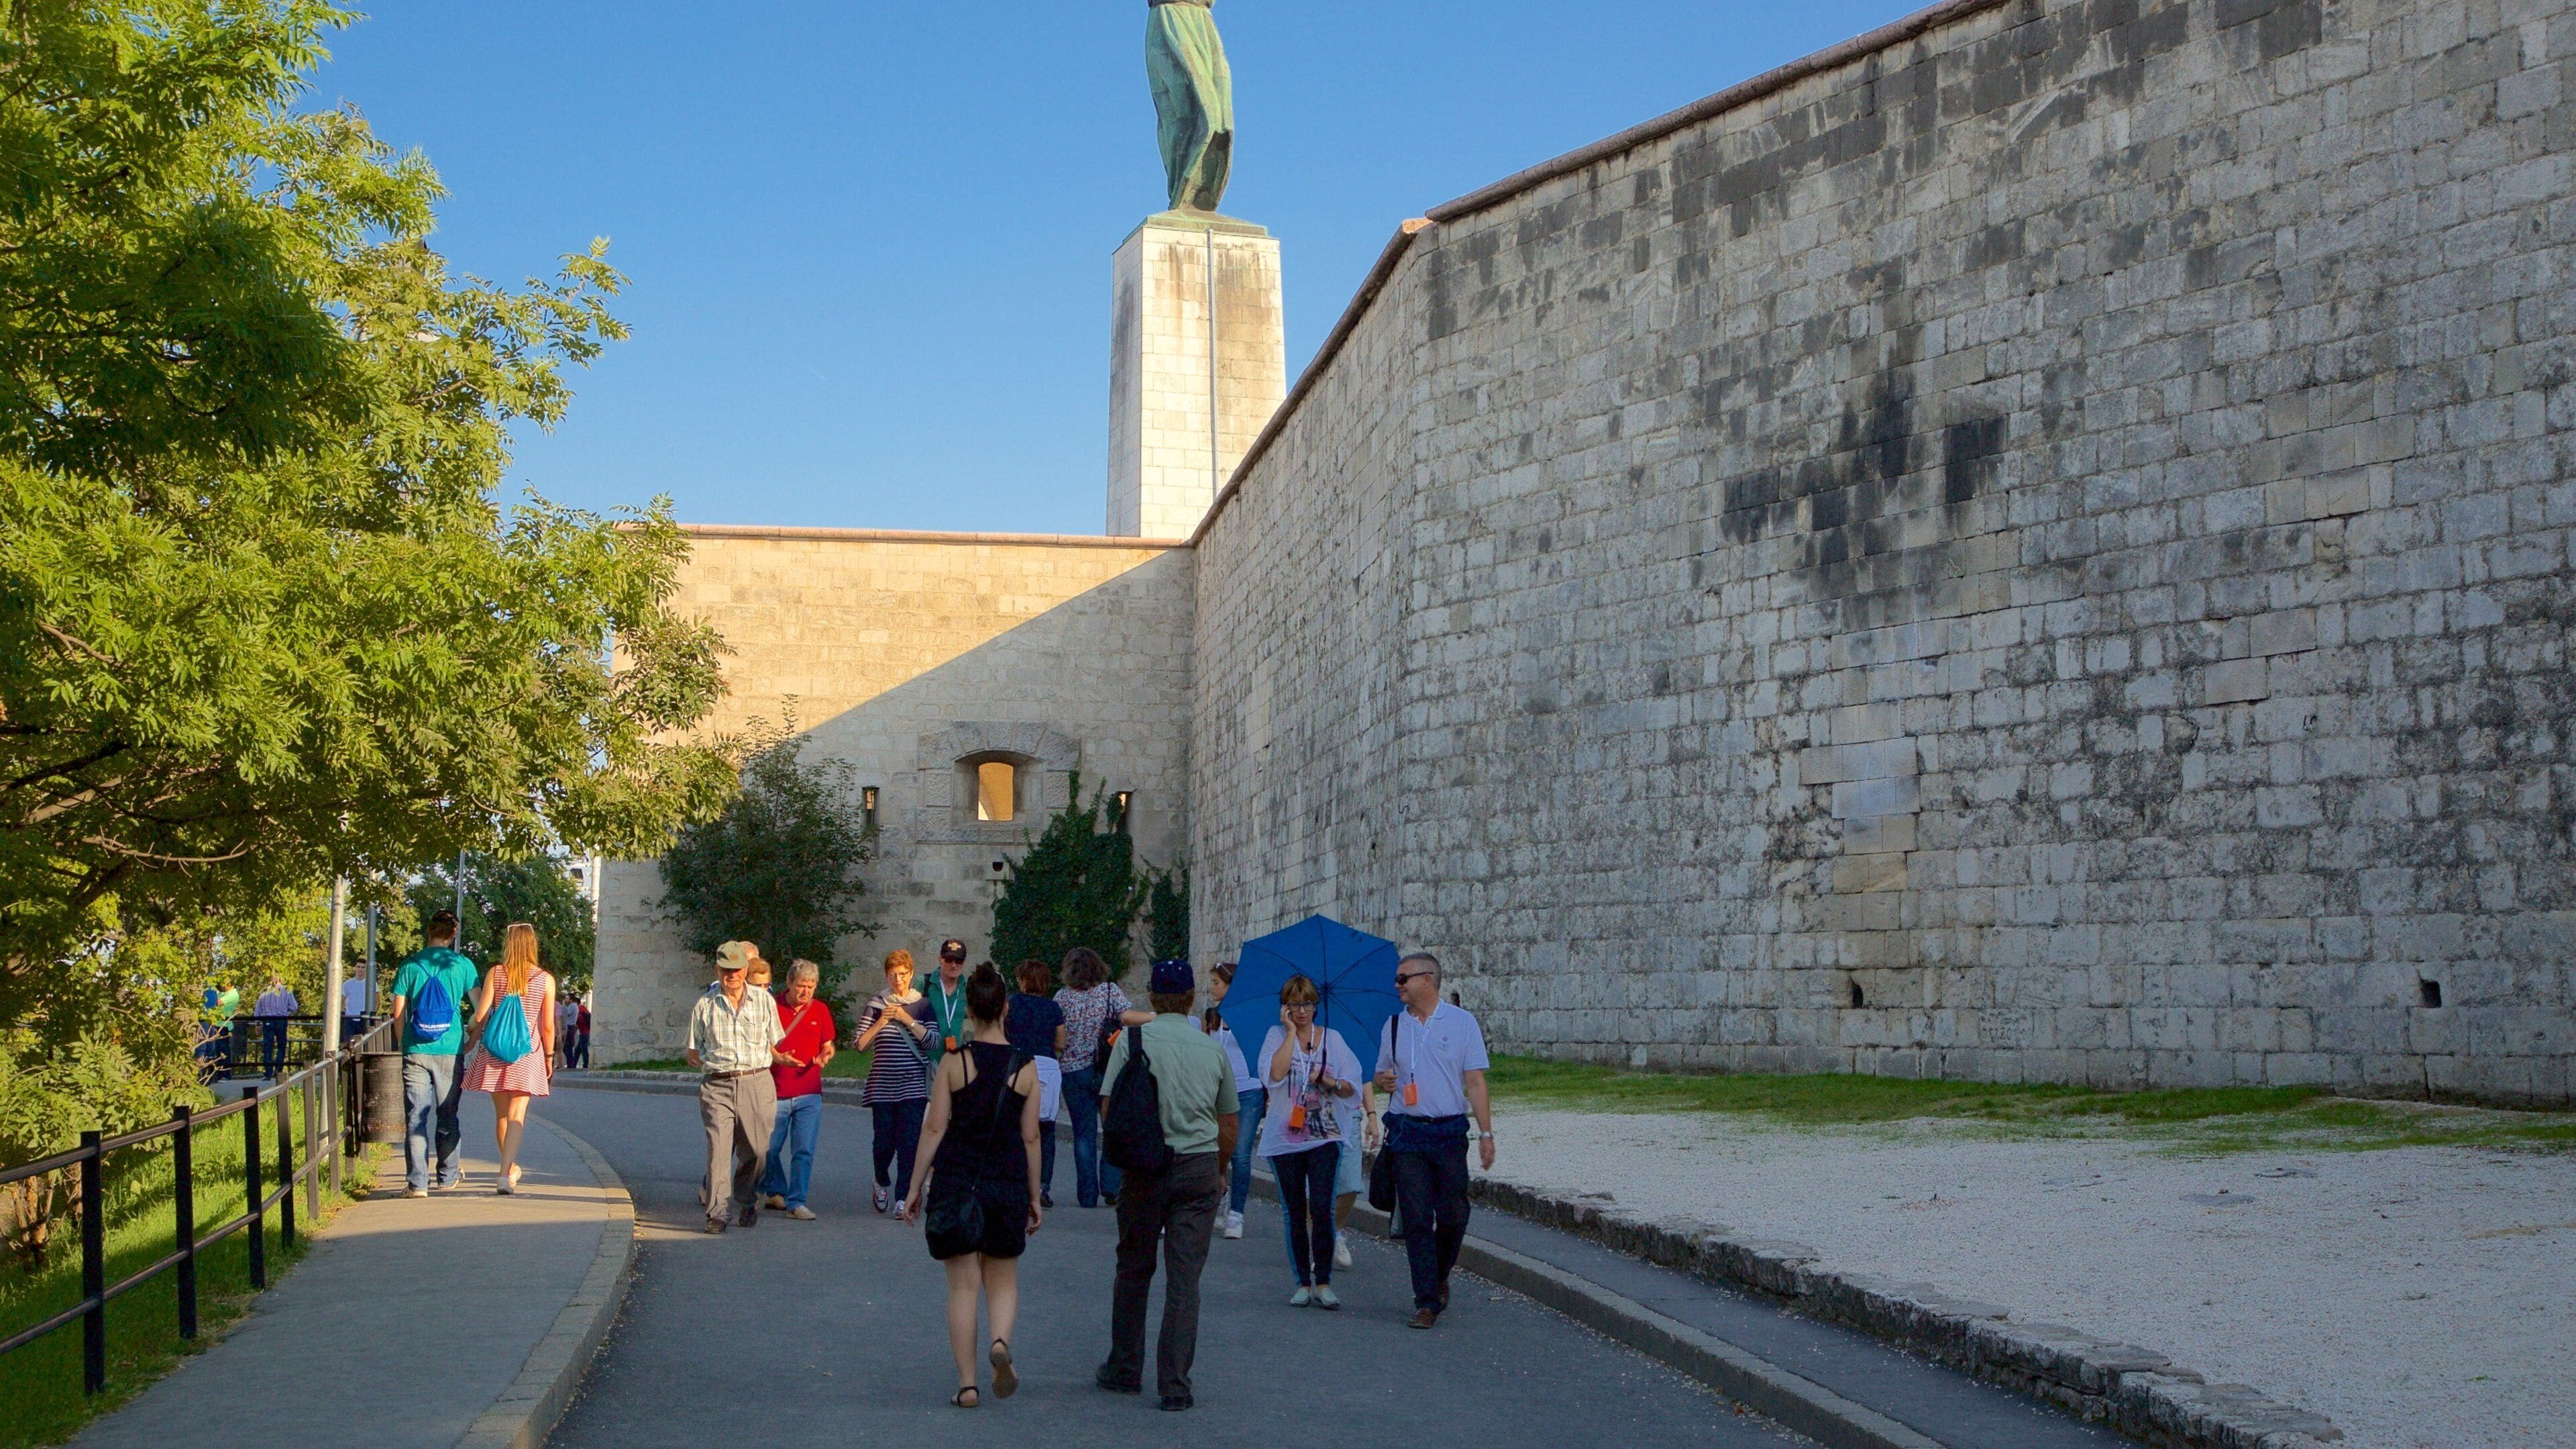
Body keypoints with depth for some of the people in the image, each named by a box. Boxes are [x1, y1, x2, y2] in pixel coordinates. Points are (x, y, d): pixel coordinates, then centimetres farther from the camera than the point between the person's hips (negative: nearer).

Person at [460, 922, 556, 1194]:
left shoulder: (495, 974, -2)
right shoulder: (545, 979, -2)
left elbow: (480, 1016, -4)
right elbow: (548, 1026, 0)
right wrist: (549, 1058, 12)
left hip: (495, 1050, 1)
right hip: (528, 1053, -1)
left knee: (501, 1114, 16)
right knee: (517, 1115, -4)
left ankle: (510, 1167, 30)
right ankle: (505, 1175, -19)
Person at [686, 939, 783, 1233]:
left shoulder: (765, 1001, 10)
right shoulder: (704, 1005, 9)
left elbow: (774, 1046, 15)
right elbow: (693, 1056, 13)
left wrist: (754, 1063, 7)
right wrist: (715, 1063, 3)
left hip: (757, 1083, 1)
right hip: (717, 1087, -1)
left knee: (755, 1149, 3)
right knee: (718, 1148, -11)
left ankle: (747, 1203, 23)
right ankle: (716, 1211, -10)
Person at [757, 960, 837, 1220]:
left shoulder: (820, 1010, 7)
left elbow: (827, 1046, 16)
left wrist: (824, 1057, -7)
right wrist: (778, 1058, -18)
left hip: (809, 1094, 2)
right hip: (775, 1093, -1)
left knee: (804, 1151, -4)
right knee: (770, 1149, 9)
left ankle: (796, 1202, 0)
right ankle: (775, 1191, 31)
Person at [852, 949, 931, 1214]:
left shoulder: (922, 1005, 5)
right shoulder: (877, 1004, 4)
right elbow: (858, 1045, -2)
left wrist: (908, 1021, -13)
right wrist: (881, 1023, -14)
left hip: (914, 1084, 0)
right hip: (883, 1085, 0)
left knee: (909, 1142, -7)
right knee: (884, 1141, 3)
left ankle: (903, 1197, 0)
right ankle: (882, 1183, 32)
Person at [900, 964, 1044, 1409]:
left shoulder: (953, 1062, -6)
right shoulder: (1026, 1067, -2)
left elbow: (935, 1129, -5)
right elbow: (1030, 1138, 2)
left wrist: (917, 1186, 3)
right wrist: (1034, 1197, 11)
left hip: (955, 1183, -1)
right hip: (1007, 1184, 1)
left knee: (963, 1284, 6)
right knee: (1003, 1279, 16)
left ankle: (967, 1384, 5)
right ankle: (1001, 1341, -12)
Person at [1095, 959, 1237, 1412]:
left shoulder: (1133, 1040, -3)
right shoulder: (1213, 1049, 6)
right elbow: (1229, 1127, 12)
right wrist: (1220, 1174, 27)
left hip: (1146, 1167, -1)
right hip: (1201, 1167, 1)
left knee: (1133, 1272, 14)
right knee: (1185, 1279, 3)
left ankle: (1125, 1370, 24)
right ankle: (1175, 1384, 2)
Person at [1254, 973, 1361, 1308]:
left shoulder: (1332, 1039, 8)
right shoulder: (1276, 1036, 4)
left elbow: (1352, 1086, 8)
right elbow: (1275, 1074, -15)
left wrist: (1331, 1082, -13)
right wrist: (1291, 1031, -10)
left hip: (1325, 1136, 0)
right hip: (1285, 1138, 0)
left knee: (1321, 1208, -12)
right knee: (1294, 1213, 6)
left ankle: (1323, 1283, -5)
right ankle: (1303, 1283, 15)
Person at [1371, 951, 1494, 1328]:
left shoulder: (1461, 1021, 1)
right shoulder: (1395, 1025, 10)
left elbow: (1475, 1082, -1)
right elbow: (1383, 1075, 20)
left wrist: (1486, 1133, -7)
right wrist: (1383, 1081, -5)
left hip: (1449, 1131, -2)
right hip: (1407, 1132, 2)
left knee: (1453, 1216, 2)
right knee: (1416, 1218, -3)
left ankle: (1439, 1280, 28)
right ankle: (1427, 1301, 3)